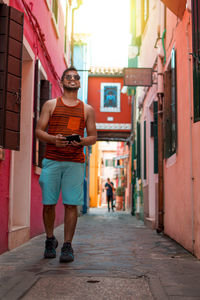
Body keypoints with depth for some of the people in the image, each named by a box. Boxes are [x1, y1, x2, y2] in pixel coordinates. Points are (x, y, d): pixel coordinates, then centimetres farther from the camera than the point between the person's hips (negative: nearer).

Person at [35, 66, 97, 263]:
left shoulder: (87, 109, 15)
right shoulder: (50, 105, 13)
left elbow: (93, 136, 14)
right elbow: (39, 131, 8)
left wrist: (82, 141, -9)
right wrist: (53, 139, -12)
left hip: (75, 162, 0)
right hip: (51, 160, 0)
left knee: (71, 204, -6)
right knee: (48, 203, 1)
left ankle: (67, 246, 1)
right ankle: (50, 240, 21)